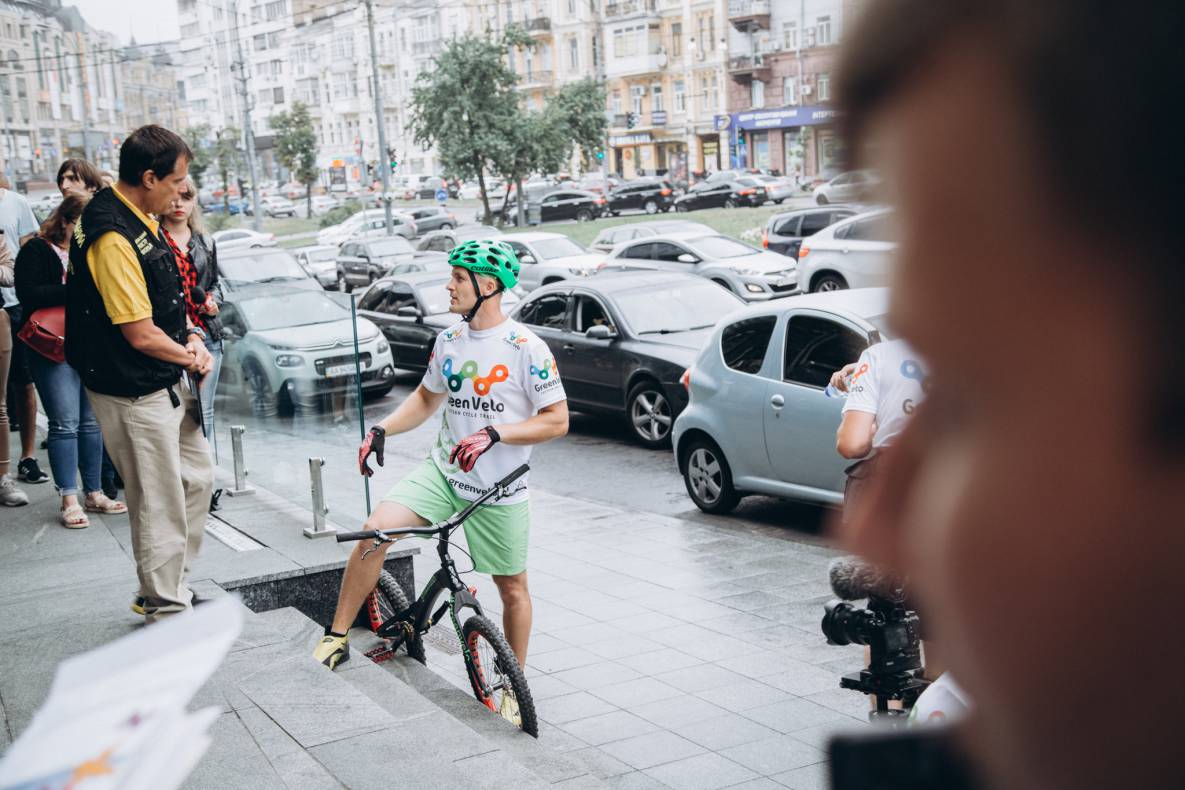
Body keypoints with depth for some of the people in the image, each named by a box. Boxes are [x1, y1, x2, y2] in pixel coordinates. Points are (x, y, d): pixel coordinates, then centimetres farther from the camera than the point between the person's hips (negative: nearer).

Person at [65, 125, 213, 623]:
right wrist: (189, 357, -6)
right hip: (136, 394, -10)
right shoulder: (112, 237, -24)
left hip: (169, 383, 10)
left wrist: (189, 337, 2)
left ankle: (167, 589, 32)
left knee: (196, 479, 19)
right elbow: (141, 335, -24)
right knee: (160, 505, 0)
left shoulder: (140, 221, 7)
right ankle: (166, 611, 14)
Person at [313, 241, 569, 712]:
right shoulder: (448, 342, 4)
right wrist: (382, 430, 3)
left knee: (512, 588, 9)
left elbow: (557, 420, -13)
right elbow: (426, 399, 19)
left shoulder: (527, 349, -14)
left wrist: (494, 433, -24)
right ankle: (336, 639, -6)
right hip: (443, 472, 4)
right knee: (375, 529, -17)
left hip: (499, 489, -4)